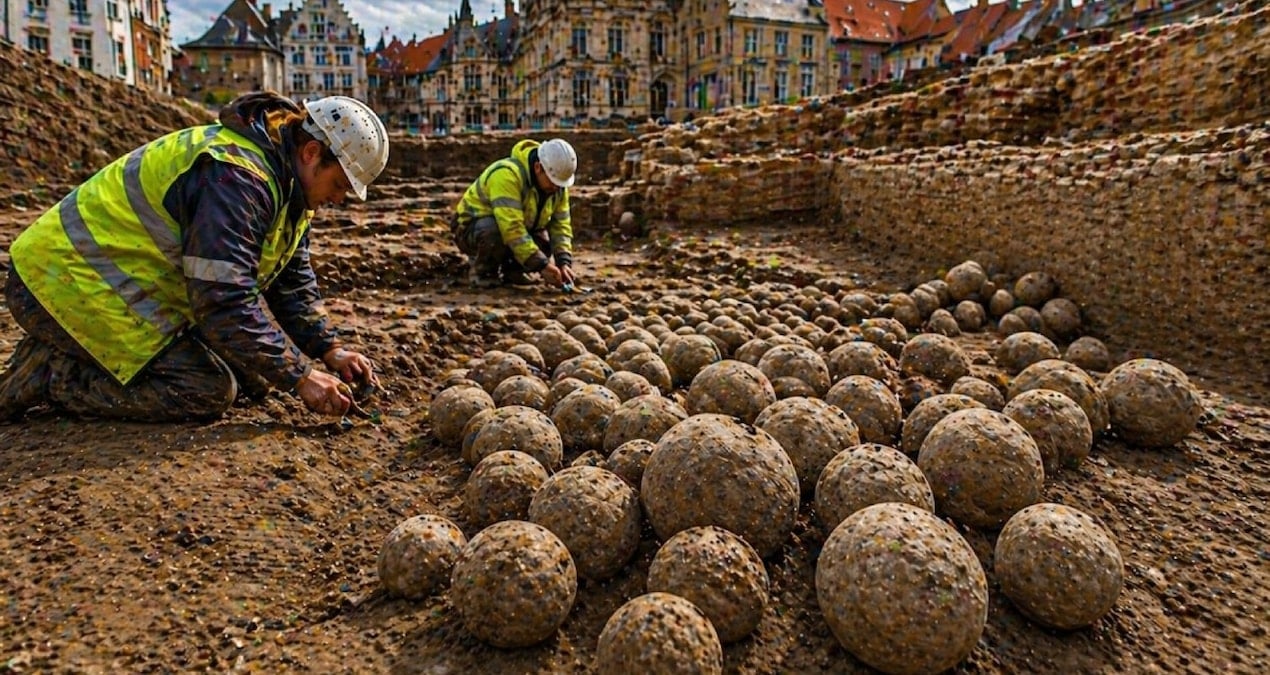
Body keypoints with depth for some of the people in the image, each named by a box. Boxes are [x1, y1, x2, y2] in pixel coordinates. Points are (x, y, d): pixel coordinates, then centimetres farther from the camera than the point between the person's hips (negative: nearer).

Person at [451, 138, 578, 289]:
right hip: (472, 229, -6)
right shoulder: (507, 175, -33)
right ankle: (481, 269, -9)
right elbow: (511, 228, -40)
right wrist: (541, 265, -41)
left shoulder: (557, 185, -9)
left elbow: (561, 225, -7)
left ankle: (511, 268, 9)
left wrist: (564, 262, -23)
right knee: (494, 230, -38)